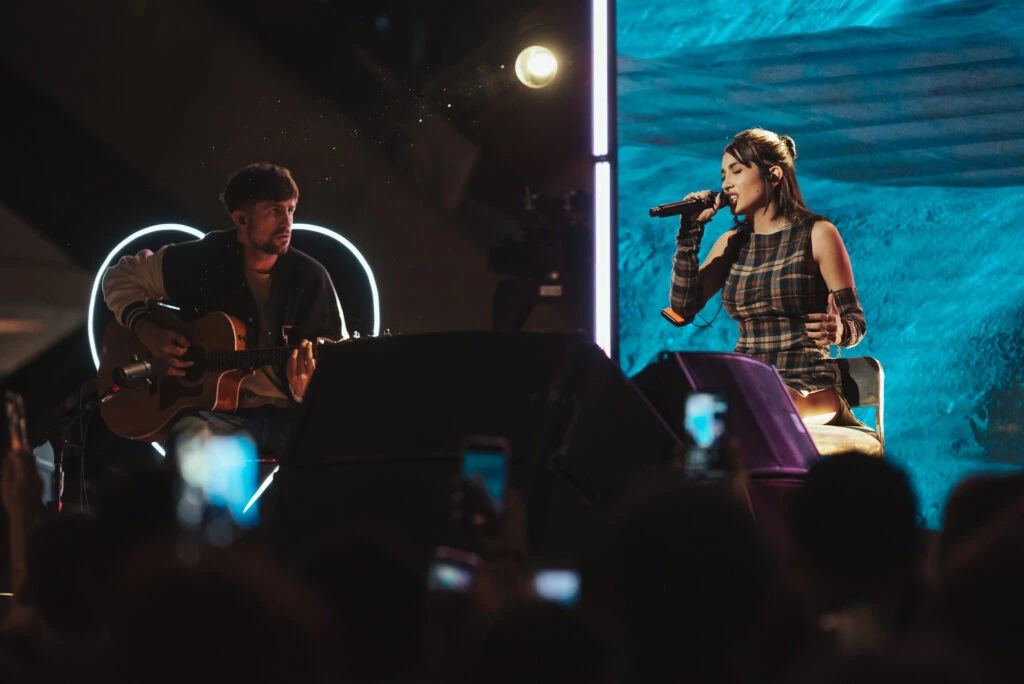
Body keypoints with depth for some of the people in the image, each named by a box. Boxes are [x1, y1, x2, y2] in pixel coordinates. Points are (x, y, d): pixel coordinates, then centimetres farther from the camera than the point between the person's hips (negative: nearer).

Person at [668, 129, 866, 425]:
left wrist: (837, 331, -25)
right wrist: (690, 231, 3)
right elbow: (683, 308, 3)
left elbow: (856, 323, -1)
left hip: (808, 387, -4)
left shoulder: (816, 234, 1)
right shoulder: (732, 243, 16)